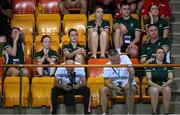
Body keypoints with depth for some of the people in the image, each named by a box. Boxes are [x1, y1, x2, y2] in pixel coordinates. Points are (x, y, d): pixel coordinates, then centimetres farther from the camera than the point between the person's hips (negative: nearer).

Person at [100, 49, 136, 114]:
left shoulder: (124, 58, -12)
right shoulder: (107, 66, -5)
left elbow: (132, 72, -22)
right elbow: (107, 82, -9)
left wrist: (129, 83, -37)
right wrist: (116, 88, -27)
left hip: (128, 85, -2)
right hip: (115, 86, 3)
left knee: (129, 89, -36)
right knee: (103, 90, -21)